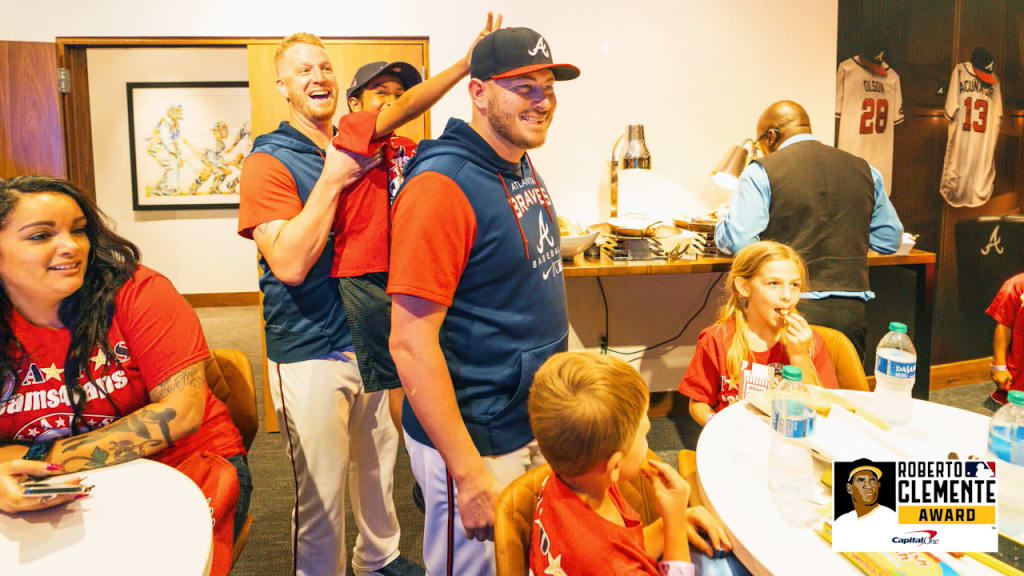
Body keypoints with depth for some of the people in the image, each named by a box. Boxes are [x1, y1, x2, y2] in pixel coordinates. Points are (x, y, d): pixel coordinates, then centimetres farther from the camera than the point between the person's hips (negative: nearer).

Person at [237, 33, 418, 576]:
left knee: (379, 461, 20)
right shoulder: (269, 162, -11)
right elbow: (289, 264, -24)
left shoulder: (353, 152, 9)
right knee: (320, 490, 4)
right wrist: (333, 178, -22)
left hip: (369, 341, 7)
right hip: (309, 353, -7)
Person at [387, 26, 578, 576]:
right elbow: (410, 345, -25)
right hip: (479, 445, -8)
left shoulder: (521, 168, 5)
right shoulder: (441, 185, -23)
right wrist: (470, 474, -23)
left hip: (536, 425, 9)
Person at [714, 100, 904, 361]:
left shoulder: (761, 171, -3)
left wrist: (721, 224, 11)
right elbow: (890, 239, 17)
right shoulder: (864, 170, 12)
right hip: (851, 310, 5)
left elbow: (736, 240, -10)